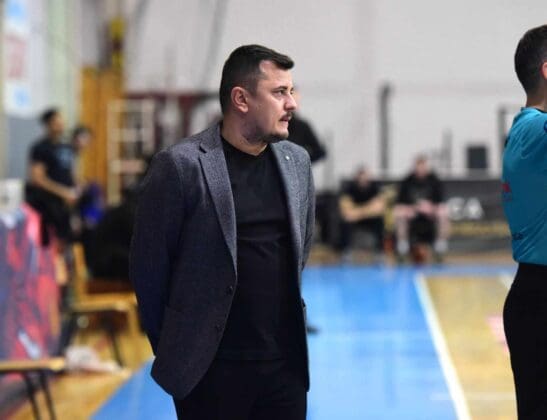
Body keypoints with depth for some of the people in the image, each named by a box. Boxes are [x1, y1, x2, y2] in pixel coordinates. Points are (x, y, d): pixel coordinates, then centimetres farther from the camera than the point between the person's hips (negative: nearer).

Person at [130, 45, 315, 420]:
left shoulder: (296, 160, 7)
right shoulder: (181, 165, -10)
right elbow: (148, 265, -4)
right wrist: (172, 350, 4)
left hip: (287, 364, 5)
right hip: (211, 367, -5)